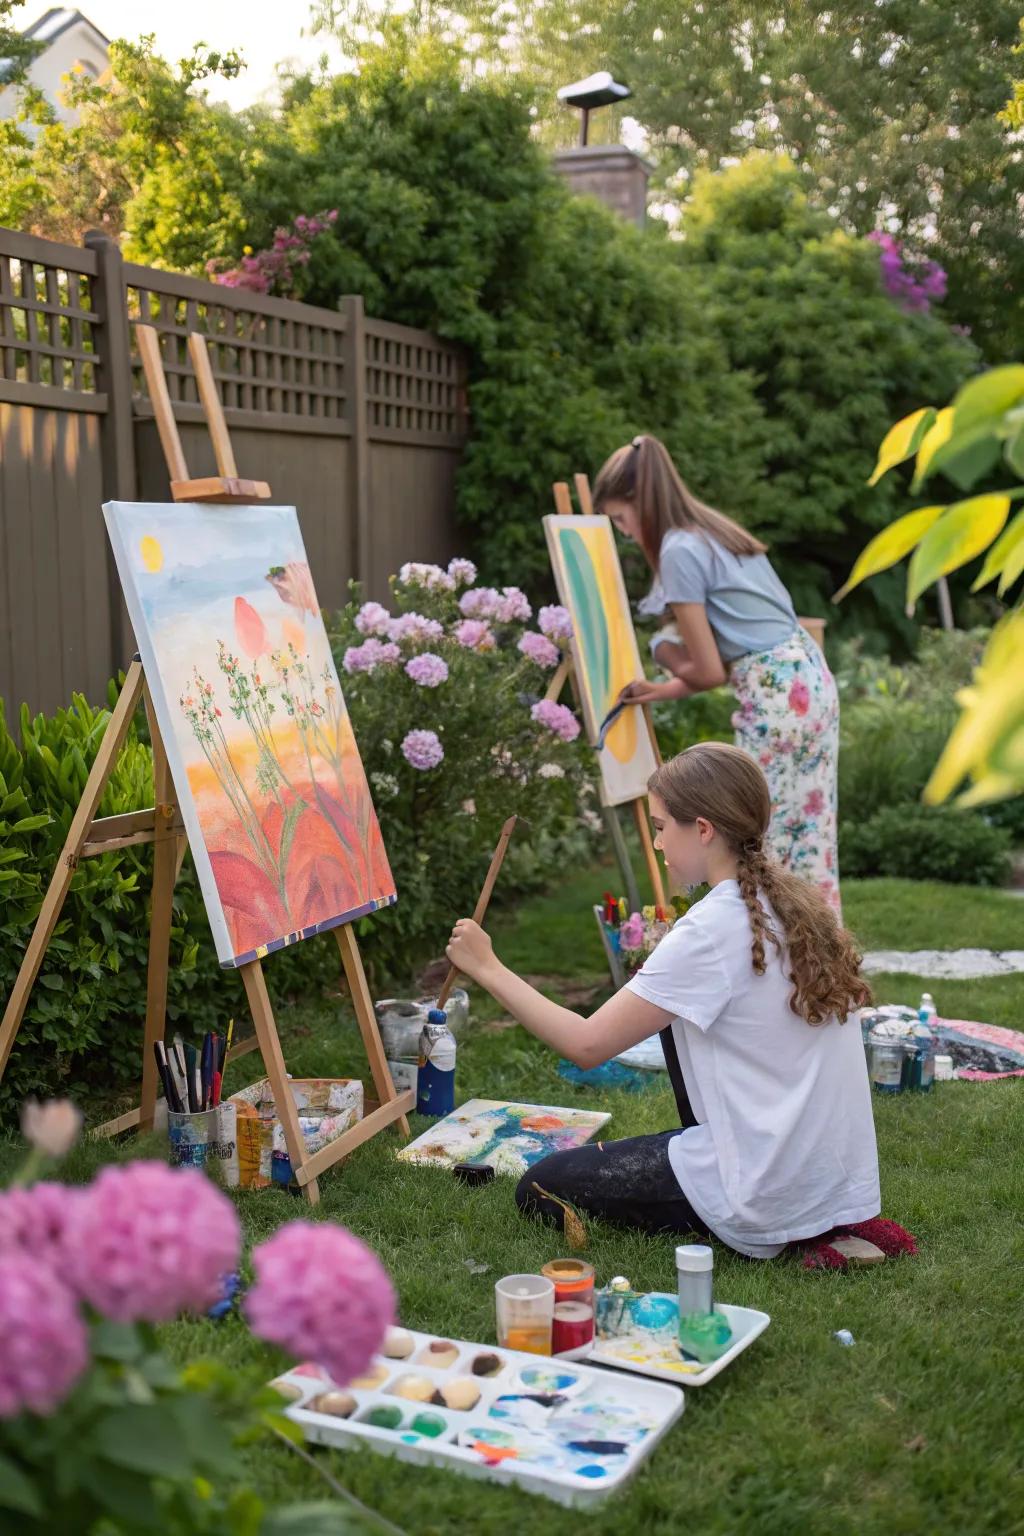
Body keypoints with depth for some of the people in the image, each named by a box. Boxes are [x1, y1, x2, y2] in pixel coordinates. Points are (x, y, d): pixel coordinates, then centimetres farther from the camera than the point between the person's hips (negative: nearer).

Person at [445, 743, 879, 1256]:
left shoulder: (711, 930, -19)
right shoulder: (797, 902, 4)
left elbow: (587, 1045, -17)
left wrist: (489, 969, -7)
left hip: (767, 1197, -8)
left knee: (540, 1190, 6)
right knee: (680, 1012, 21)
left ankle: (740, 1227, -1)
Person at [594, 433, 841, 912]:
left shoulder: (679, 550, -12)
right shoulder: (717, 530, 15)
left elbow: (709, 671, -11)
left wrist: (666, 653, 8)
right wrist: (660, 690, 9)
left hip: (775, 695, -9)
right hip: (811, 675, 9)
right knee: (810, 834, 14)